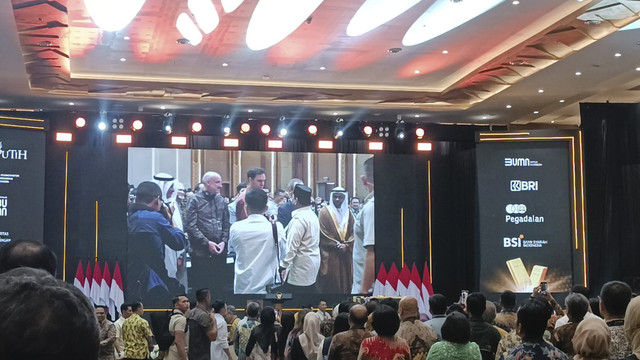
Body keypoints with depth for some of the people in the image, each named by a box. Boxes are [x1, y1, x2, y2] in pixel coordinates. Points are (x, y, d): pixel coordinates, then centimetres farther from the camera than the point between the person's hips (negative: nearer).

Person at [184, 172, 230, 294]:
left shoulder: (221, 201, 12)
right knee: (201, 287, 0)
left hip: (220, 252, 4)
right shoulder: (195, 200, -2)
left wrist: (223, 242, -3)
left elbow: (226, 225, 14)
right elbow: (190, 226, -9)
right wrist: (207, 243, -13)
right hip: (201, 252, -4)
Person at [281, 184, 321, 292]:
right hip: (314, 262, 9)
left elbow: (292, 246, -19)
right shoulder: (313, 215, 11)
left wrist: (284, 266, -15)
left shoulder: (298, 219, -18)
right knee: (309, 290, 13)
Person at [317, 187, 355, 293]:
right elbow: (323, 235, -7)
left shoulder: (348, 214, 12)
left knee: (345, 283, 4)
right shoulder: (324, 213, -2)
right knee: (330, 286, -4)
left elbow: (353, 233, 8)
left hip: (346, 256, 4)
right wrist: (337, 245, -13)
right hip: (329, 256, -4)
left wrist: (346, 245, -9)